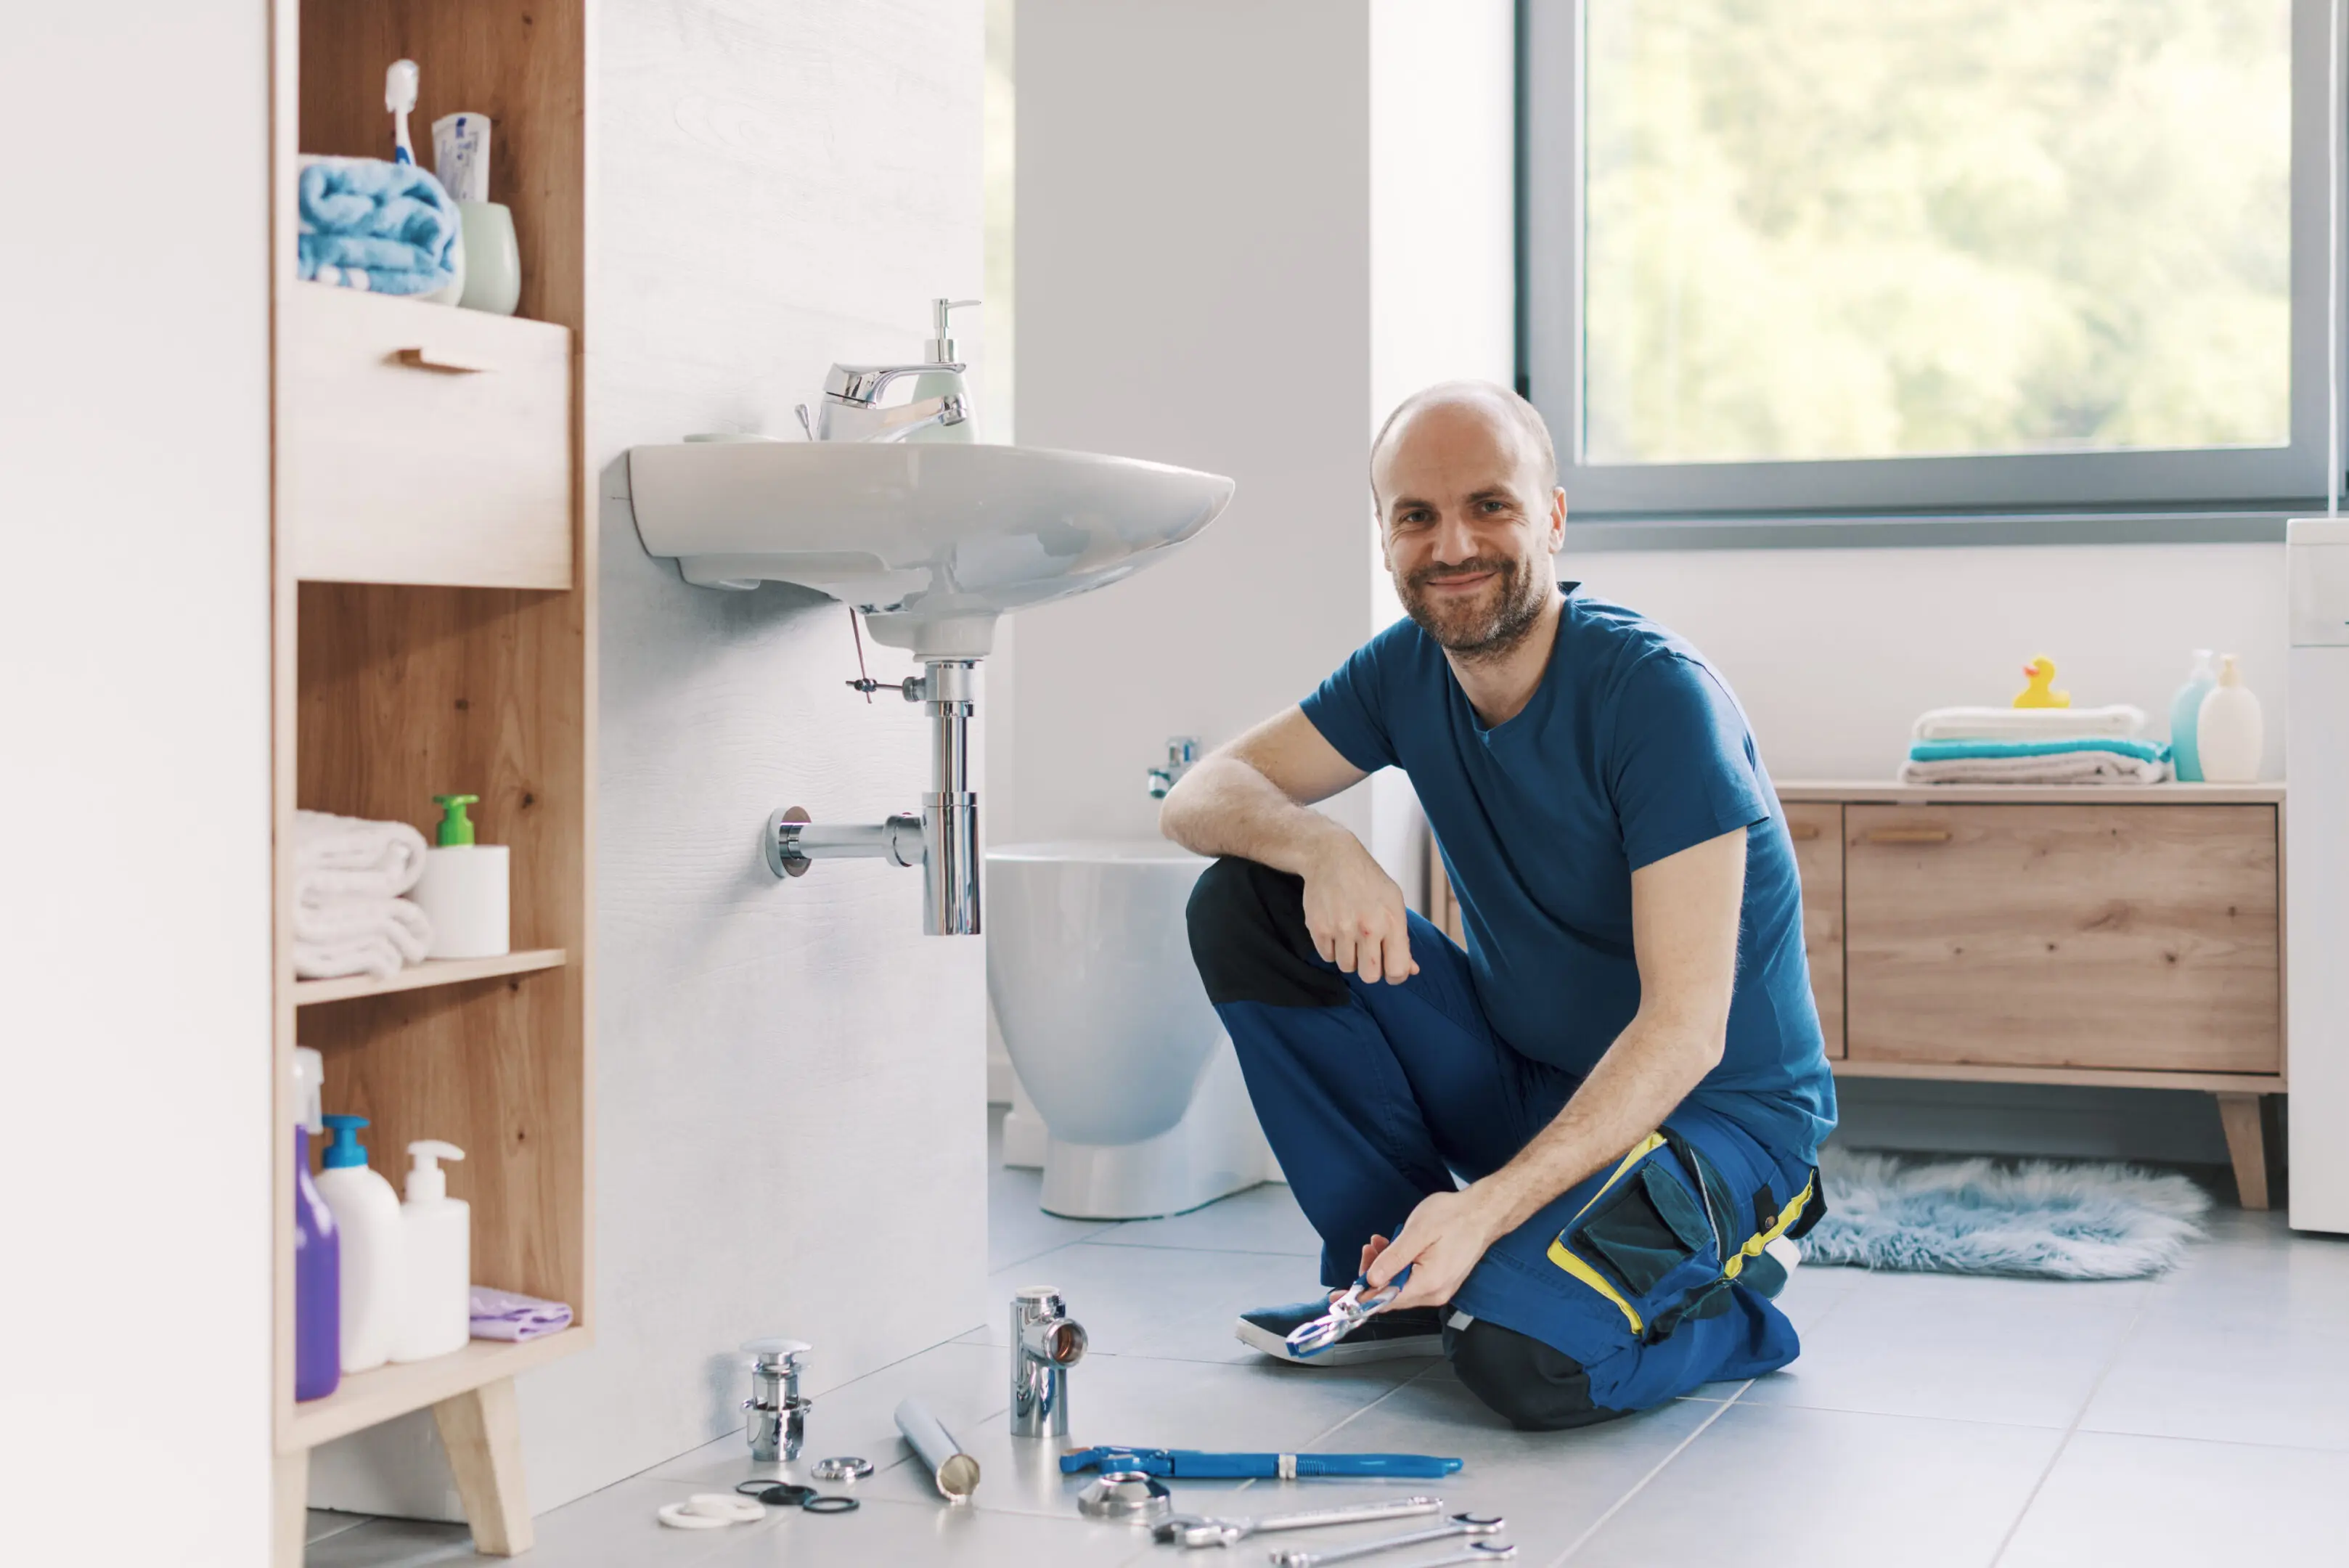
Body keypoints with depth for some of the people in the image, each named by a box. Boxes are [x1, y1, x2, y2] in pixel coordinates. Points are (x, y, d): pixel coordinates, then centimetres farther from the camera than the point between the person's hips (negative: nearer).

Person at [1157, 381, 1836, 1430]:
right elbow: (1200, 796, -4)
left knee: (1521, 1355, -32)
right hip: (1523, 1074, 6)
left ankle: (1725, 1295, 3)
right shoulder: (1409, 672, -2)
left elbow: (1684, 1032, -27)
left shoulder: (1658, 695, -23)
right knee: (1244, 905, -9)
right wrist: (1322, 848, -27)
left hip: (1716, 1115, -6)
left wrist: (1490, 1204, -35)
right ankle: (1399, 1278, 3)